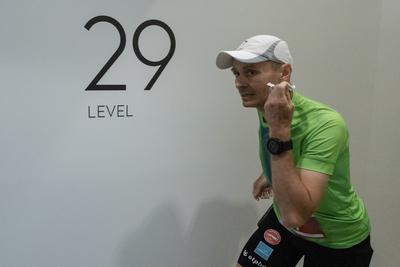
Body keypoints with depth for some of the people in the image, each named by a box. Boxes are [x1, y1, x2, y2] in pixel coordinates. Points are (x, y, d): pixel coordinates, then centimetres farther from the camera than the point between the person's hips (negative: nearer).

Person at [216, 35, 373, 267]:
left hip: (338, 239, -5)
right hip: (283, 219, 5)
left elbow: (295, 216, -40)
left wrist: (279, 129, -42)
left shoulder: (326, 124, -32)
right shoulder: (267, 108, -11)